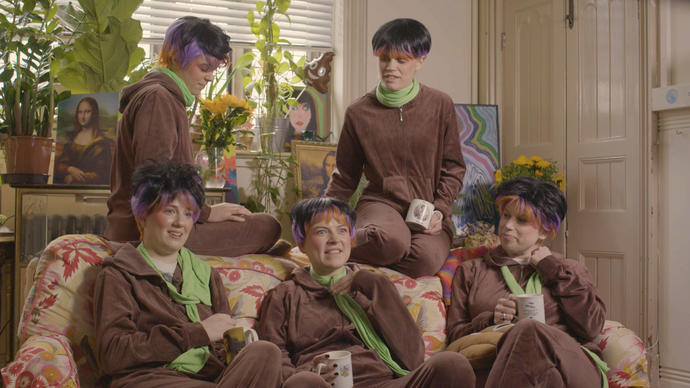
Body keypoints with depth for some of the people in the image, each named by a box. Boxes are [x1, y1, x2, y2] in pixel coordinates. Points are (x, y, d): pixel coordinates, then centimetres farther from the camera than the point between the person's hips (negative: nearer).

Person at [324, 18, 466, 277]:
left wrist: (441, 210, -6)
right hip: (381, 202, -1)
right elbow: (345, 178, 12)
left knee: (425, 259, -34)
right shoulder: (359, 113, 3)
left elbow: (453, 168, 10)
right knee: (391, 240, -39)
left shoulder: (440, 105, 3)